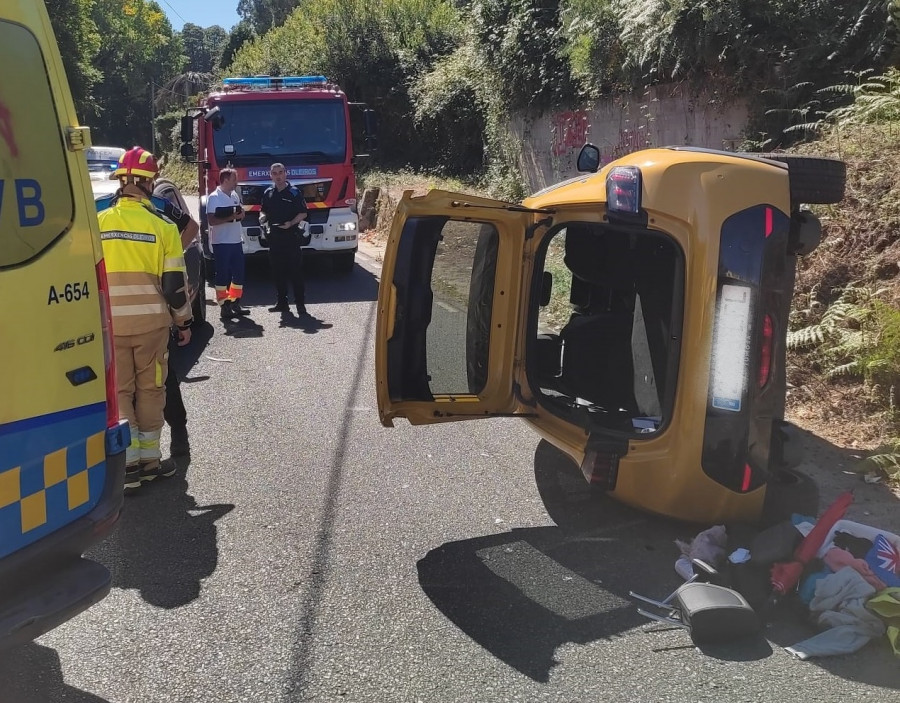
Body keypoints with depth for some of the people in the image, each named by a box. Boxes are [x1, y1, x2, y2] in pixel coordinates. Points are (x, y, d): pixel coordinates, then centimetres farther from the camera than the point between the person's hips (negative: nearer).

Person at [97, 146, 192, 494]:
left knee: (119, 391, 9)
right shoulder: (162, 227, -7)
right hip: (151, 322, -1)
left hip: (109, 324, 1)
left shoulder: (97, 224, -1)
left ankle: (129, 463, 4)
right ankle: (149, 459, 19)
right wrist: (184, 321, 8)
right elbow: (175, 283, -5)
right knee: (150, 390, 12)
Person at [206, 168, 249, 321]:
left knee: (239, 273, 11)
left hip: (236, 241, 7)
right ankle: (224, 307, 3)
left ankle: (235, 303, 22)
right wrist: (230, 217, -24)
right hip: (221, 243, -7)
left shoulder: (235, 195, 11)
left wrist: (240, 214, -1)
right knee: (223, 274, -1)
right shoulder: (214, 197, -11)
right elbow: (211, 220, -17)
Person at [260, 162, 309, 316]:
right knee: (278, 271, 10)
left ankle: (300, 305, -2)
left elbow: (303, 213, -4)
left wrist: (291, 223, -20)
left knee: (296, 271, -4)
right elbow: (264, 211, 21)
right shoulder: (268, 193, 10)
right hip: (274, 237, 5)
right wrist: (263, 217, -2)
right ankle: (282, 302, 19)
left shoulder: (294, 192, -5)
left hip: (291, 236, -5)